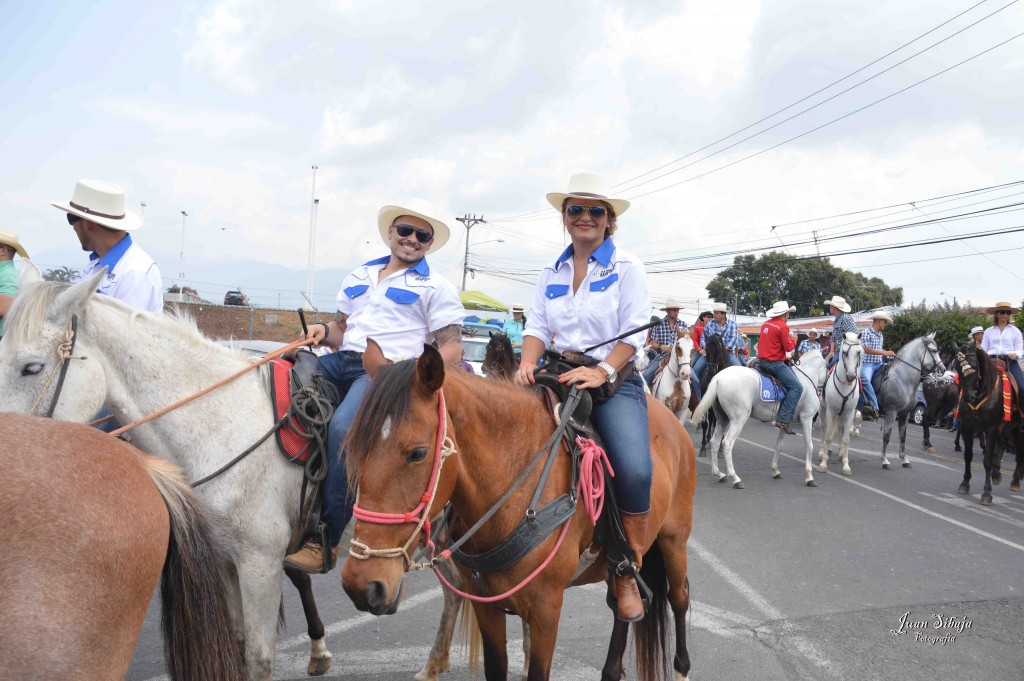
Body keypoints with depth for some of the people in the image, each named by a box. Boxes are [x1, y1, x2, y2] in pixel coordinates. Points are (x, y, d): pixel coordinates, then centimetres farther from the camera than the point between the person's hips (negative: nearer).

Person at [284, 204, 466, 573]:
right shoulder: (358, 277, 22)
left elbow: (451, 348, 0)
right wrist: (323, 331, 3)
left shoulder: (436, 287, 6)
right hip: (342, 362, 6)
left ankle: (325, 540, -24)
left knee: (344, 428, -32)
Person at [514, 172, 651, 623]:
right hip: (558, 376, 4)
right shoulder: (551, 273, 17)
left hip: (614, 380, -4)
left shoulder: (627, 267, 4)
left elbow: (634, 333, -5)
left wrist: (602, 371, -21)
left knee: (635, 470, -26)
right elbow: (537, 327, 10)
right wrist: (529, 363, -11)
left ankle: (627, 577, -8)